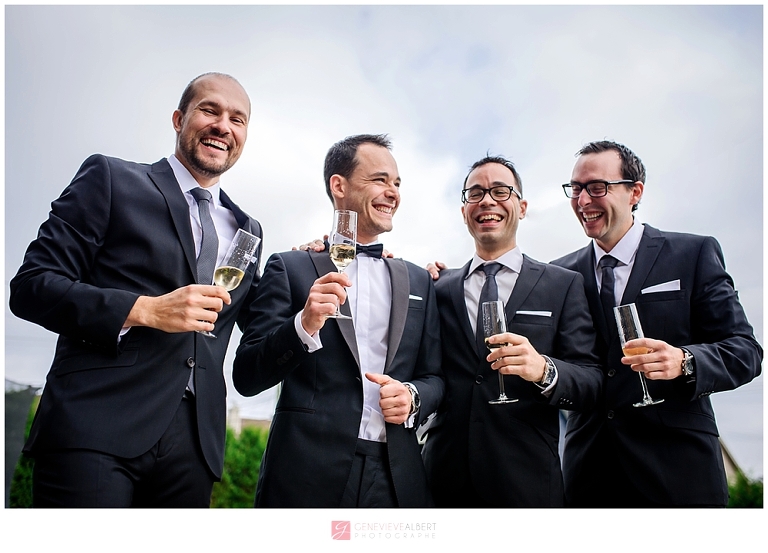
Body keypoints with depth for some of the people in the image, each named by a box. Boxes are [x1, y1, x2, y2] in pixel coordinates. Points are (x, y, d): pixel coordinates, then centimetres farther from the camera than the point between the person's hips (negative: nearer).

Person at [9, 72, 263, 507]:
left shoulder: (246, 231, 18)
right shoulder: (110, 179, 4)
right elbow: (31, 286, -3)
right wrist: (145, 310, -15)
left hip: (193, 440, 5)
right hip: (96, 429, -4)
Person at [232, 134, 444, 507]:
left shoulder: (418, 281, 11)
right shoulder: (289, 267, 1)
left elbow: (434, 376, 13)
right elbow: (246, 378, -4)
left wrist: (413, 396, -9)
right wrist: (304, 325, -21)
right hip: (307, 475, -3)